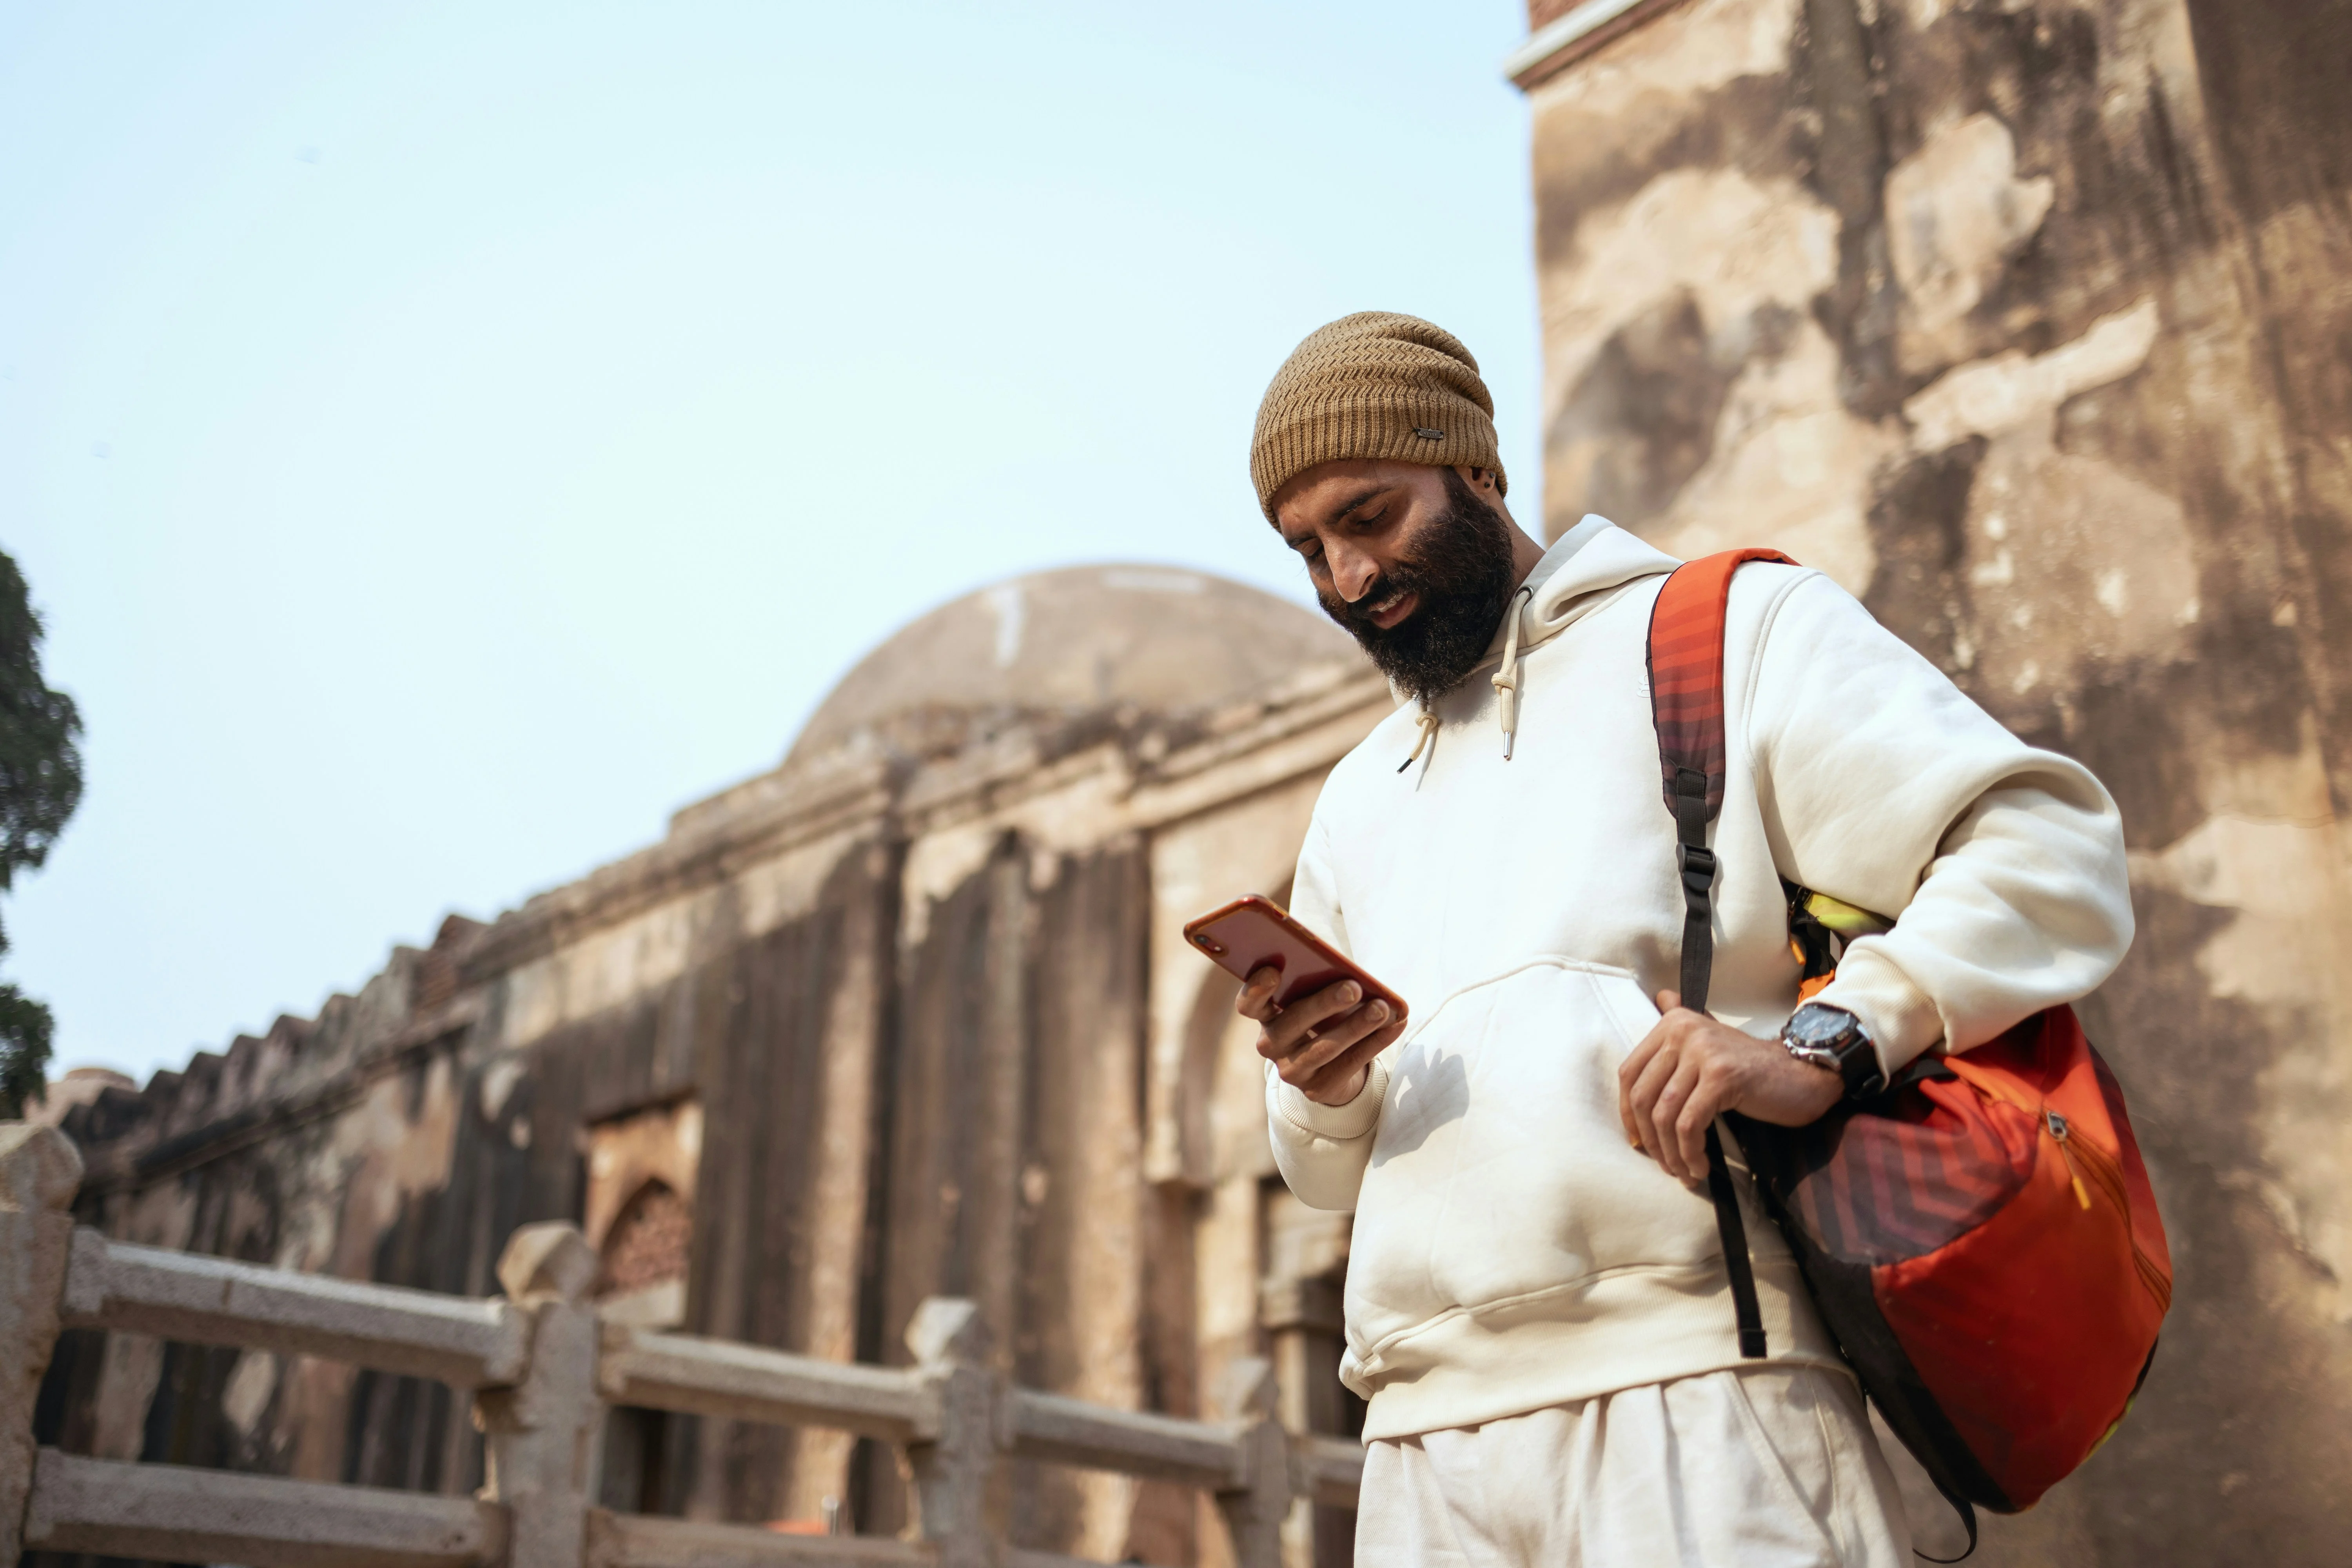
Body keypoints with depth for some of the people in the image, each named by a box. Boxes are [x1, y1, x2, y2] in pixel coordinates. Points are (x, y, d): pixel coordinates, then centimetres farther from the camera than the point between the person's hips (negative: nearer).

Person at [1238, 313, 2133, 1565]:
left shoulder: (1735, 629, 7)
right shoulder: (1355, 802, 25)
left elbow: (2052, 851, -5)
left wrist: (1820, 1047, -20)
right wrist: (1321, 1093, 3)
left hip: (1687, 1392, -5)